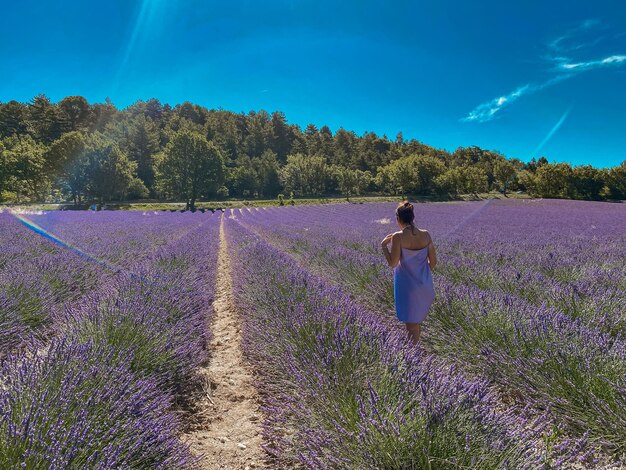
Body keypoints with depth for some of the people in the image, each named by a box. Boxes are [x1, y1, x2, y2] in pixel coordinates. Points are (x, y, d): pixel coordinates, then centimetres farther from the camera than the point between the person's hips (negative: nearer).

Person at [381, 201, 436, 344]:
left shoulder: (398, 237, -18)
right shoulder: (425, 234, -5)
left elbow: (393, 263, -17)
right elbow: (433, 261, 1)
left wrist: (384, 246, -5)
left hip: (407, 285, -4)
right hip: (424, 284, 5)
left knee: (411, 325, 9)